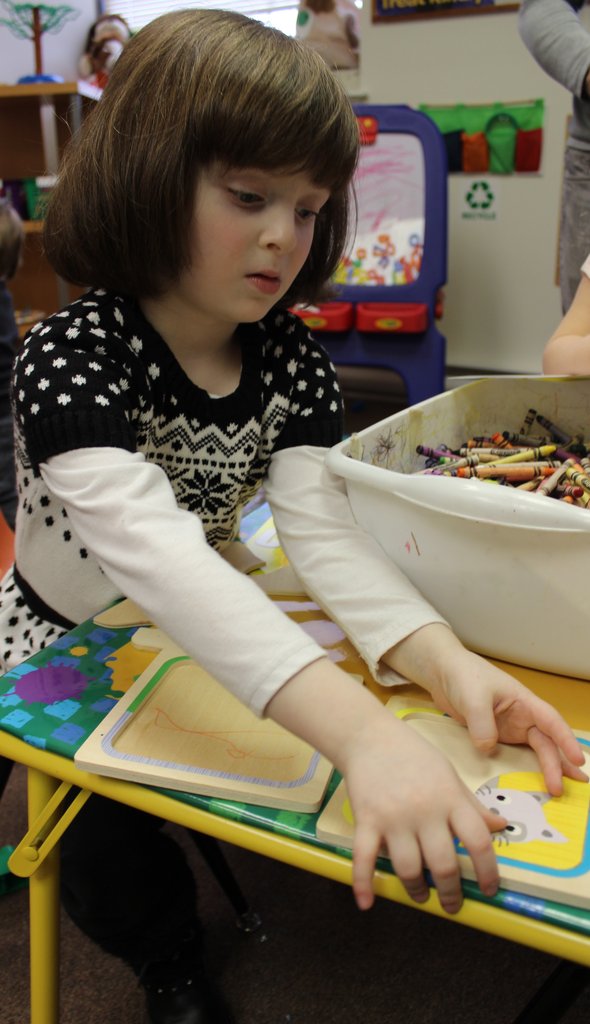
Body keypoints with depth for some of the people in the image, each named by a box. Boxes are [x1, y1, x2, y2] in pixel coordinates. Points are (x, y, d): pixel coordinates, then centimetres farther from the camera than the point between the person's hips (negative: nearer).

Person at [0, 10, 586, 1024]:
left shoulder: (293, 362, -11)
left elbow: (321, 527, -23)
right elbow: (159, 560, -46)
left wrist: (443, 660, -42)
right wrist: (362, 731, -59)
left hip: (212, 651, 5)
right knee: (109, 849, -19)